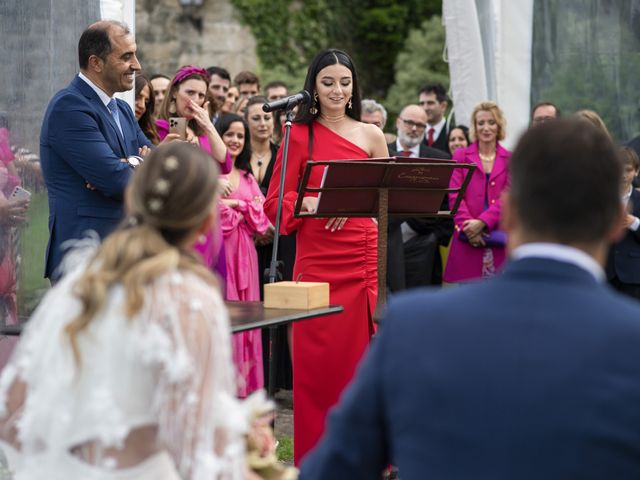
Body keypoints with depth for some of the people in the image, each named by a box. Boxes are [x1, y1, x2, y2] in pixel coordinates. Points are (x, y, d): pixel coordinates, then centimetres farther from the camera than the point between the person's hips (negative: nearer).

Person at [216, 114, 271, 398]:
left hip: (243, 252, 6)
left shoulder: (247, 176, 20)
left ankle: (243, 382, 9)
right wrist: (246, 207, -6)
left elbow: (261, 215, 12)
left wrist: (235, 205, -4)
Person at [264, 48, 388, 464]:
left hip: (363, 256, 1)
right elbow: (277, 202, 3)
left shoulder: (371, 135, 10)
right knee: (317, 356, -1)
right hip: (315, 259, -1)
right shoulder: (299, 135, 6)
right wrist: (310, 204, -16)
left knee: (361, 352, 1)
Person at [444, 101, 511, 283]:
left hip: (499, 239, 0)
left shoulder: (510, 160, 11)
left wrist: (482, 222, -13)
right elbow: (454, 195, 3)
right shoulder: (461, 156, 12)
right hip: (468, 240, 0)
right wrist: (467, 225, -14)